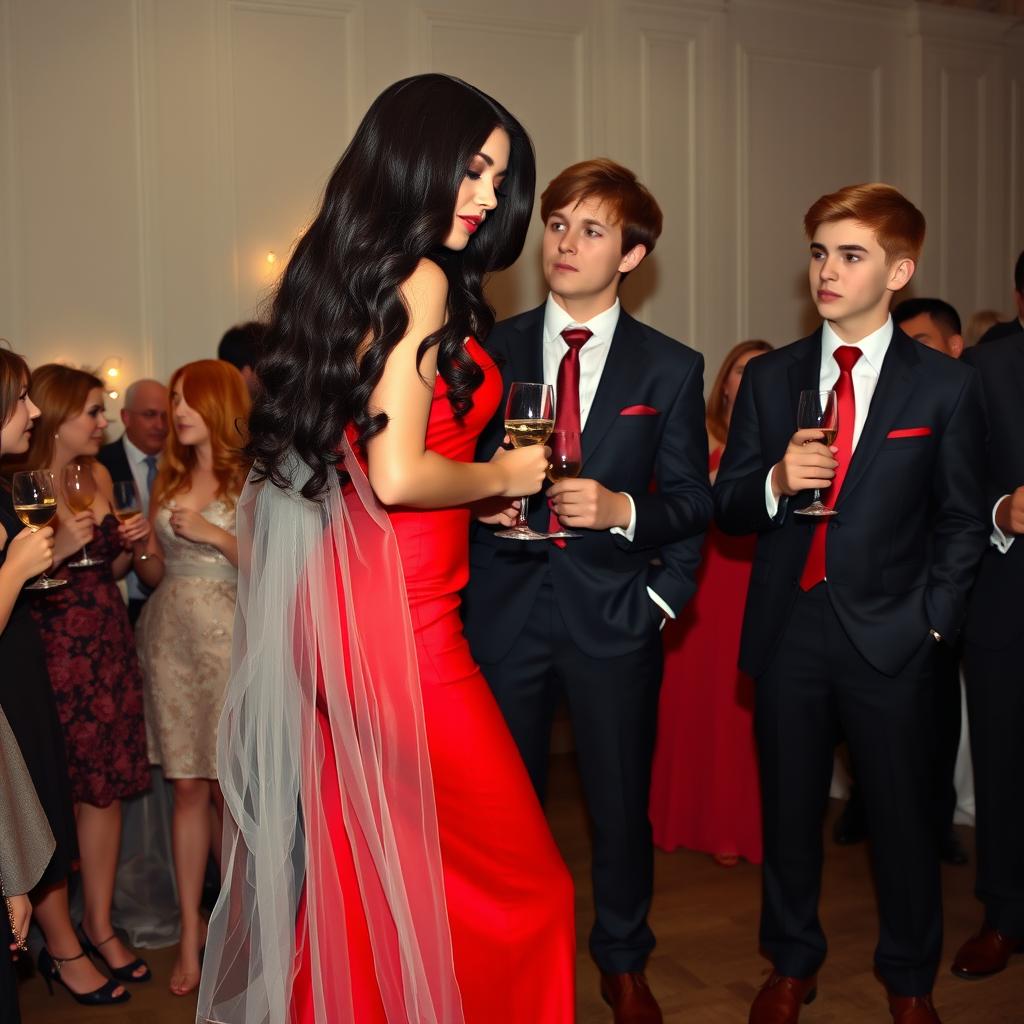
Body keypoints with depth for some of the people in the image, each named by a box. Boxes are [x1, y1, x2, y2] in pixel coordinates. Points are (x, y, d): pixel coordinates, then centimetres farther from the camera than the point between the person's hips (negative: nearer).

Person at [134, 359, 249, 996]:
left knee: (227, 789, 1)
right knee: (187, 788, 6)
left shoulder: (253, 477, -3)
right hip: (169, 639, 4)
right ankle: (191, 930, 14)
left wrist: (215, 535, -16)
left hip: (227, 640, -4)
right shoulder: (169, 479, 12)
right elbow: (157, 574, 15)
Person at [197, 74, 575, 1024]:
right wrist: (503, 475, -2)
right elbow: (398, 476, -20)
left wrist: (475, 496, 20)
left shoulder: (338, 270, 15)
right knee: (520, 882, 4)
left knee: (360, 877, 20)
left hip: (329, 609, 9)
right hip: (396, 623, -9)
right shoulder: (422, 281, -12)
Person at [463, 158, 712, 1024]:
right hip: (506, 605, 1)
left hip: (615, 612, 0)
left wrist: (622, 511, -17)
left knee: (621, 799, 12)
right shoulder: (487, 351, 4)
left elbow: (691, 500, 1)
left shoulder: (671, 368, 2)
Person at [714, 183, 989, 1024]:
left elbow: (961, 521, 2)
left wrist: (933, 622, -5)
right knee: (789, 806, 14)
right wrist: (775, 481, -16)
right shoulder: (770, 378, 5)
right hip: (787, 628, 2)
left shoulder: (946, 386, -2)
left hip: (889, 635, -2)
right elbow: (729, 509, 5)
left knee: (902, 812, 9)